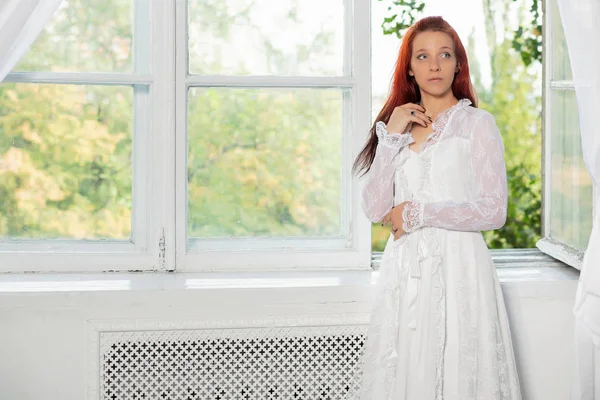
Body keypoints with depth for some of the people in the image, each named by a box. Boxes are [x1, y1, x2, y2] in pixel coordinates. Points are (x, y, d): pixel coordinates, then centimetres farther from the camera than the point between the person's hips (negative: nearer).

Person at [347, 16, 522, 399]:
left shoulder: (477, 123, -1)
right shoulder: (397, 125, 12)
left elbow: (494, 211, -9)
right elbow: (375, 209, 1)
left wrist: (417, 213, -8)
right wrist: (391, 136, -5)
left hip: (457, 267, -4)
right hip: (404, 268, 4)